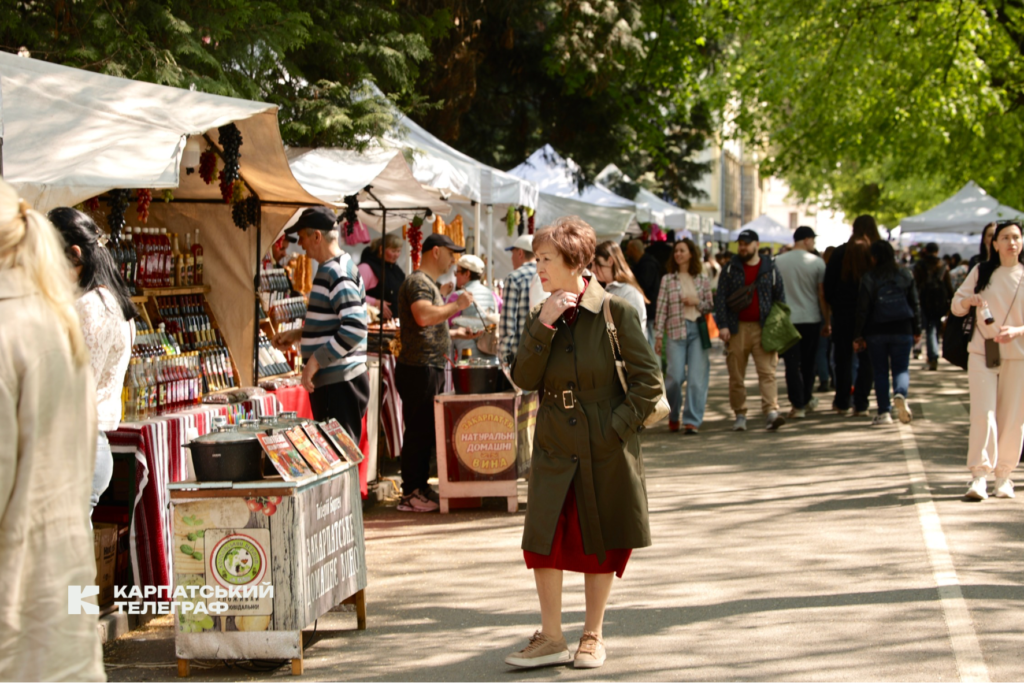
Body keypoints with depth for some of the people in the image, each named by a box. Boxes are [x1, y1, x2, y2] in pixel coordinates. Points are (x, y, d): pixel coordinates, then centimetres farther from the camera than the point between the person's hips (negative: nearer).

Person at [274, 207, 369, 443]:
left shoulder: (336, 273, -16)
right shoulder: (332, 269, 15)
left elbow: (355, 328, -26)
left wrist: (315, 361, -23)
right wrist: (297, 335, 20)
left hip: (339, 384, -10)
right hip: (332, 381, 10)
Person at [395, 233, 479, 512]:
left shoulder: (428, 284, 23)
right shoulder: (418, 282, -11)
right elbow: (423, 316, -28)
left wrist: (457, 333, 22)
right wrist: (457, 305, -19)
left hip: (430, 367, 11)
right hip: (419, 367, -11)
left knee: (425, 431, 13)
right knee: (418, 431, -8)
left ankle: (420, 487, 20)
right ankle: (410, 494, -4)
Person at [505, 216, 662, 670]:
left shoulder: (615, 312, -9)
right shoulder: (542, 317, 4)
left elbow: (648, 380, -8)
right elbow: (525, 379, -6)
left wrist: (619, 428, -13)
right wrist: (544, 326, -14)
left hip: (606, 449, -3)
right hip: (555, 447, 3)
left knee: (601, 542, 8)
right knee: (543, 539, -2)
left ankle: (593, 636, 21)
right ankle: (551, 638, 9)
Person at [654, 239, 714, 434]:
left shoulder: (702, 279, 10)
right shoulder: (668, 279, 6)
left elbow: (710, 306, 15)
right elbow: (661, 308, 2)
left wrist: (697, 302, -6)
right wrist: (658, 335, -2)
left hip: (698, 330, 1)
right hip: (676, 330, -1)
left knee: (697, 377, -5)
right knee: (675, 375, -7)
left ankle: (692, 421, 0)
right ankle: (672, 416, 16)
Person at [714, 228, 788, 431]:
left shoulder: (770, 269, 9)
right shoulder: (730, 270, 8)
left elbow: (780, 299, 12)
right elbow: (720, 298, 4)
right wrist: (723, 325, -7)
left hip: (763, 329, -1)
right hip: (737, 329, 1)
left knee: (767, 372, -12)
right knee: (736, 375, 4)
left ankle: (771, 413, -20)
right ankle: (740, 415, 11)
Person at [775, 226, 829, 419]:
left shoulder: (778, 261, -2)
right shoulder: (817, 262, -6)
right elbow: (822, 294, -3)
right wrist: (827, 322, 5)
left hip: (787, 319, 0)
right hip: (811, 319, 0)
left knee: (792, 363, 1)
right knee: (808, 363, 17)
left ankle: (798, 405, -4)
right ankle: (807, 399, 28)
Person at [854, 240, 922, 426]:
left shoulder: (869, 278, -6)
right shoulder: (905, 275, 3)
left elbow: (862, 308, -6)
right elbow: (915, 304, 7)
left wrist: (858, 335, 0)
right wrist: (917, 330, 15)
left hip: (876, 332, -1)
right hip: (902, 330, 1)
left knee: (880, 371, 7)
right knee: (901, 368, 5)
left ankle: (884, 412, 2)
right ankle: (900, 394, -26)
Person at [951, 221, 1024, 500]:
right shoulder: (981, 272, 6)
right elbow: (955, 305, 7)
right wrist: (969, 301, -15)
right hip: (982, 351, 0)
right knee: (983, 413, -11)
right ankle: (979, 475, -10)